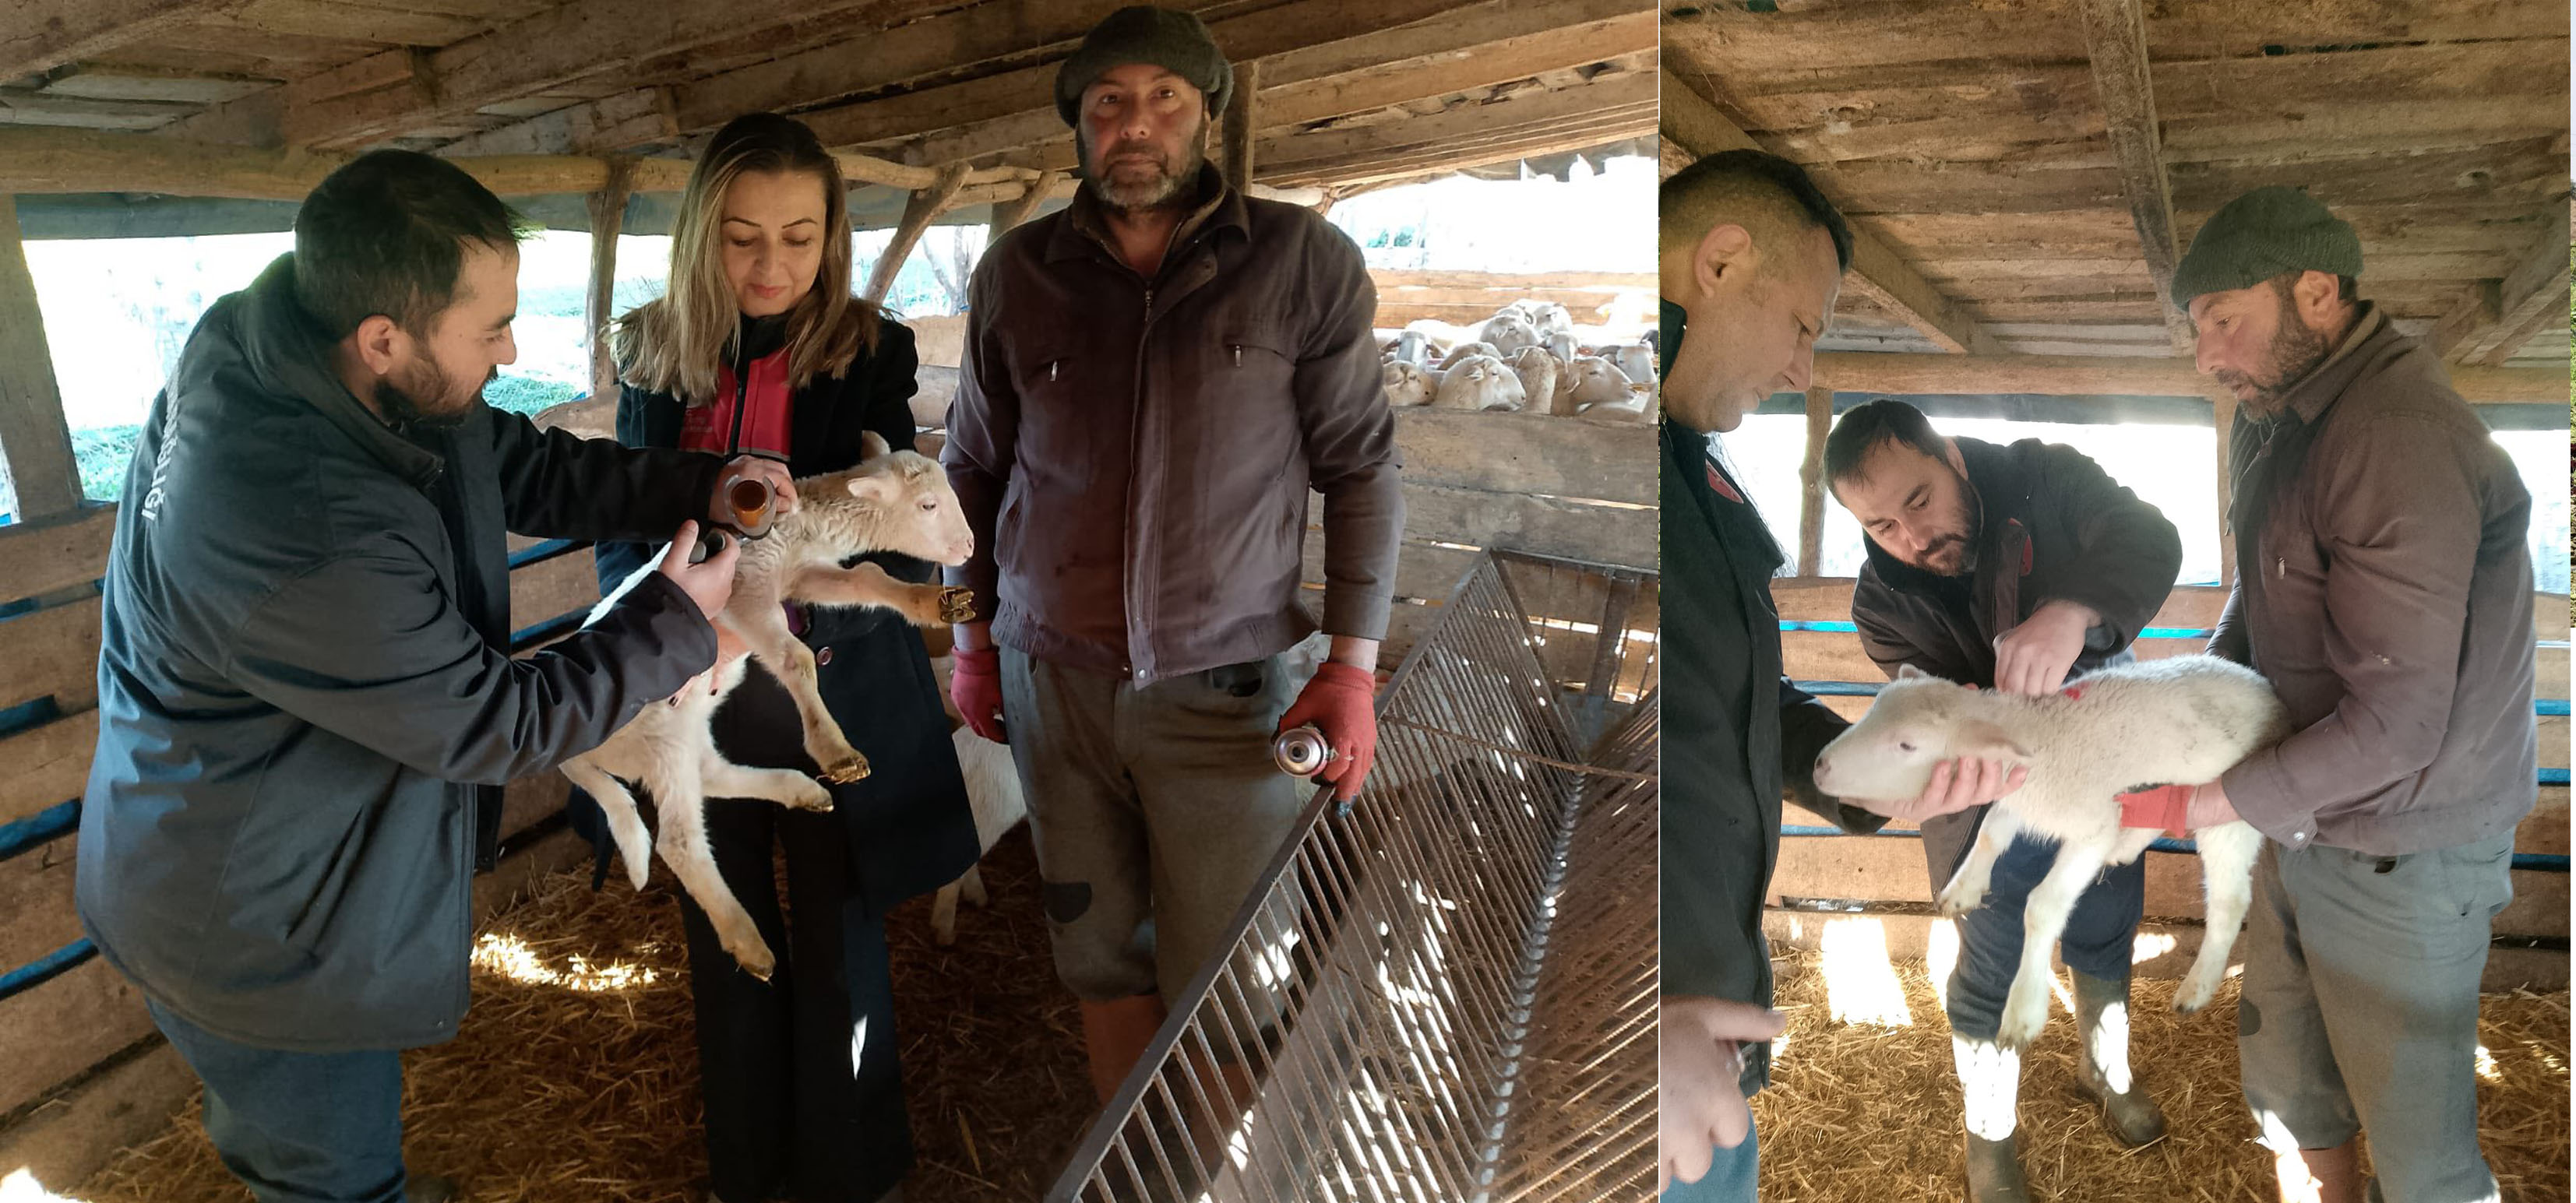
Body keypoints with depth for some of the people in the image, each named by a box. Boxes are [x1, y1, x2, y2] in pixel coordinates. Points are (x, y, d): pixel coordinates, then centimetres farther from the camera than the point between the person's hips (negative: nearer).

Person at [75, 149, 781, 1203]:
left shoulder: (290, 354, -13)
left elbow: (524, 467, 1)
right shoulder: (303, 541, -40)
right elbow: (500, 723, -27)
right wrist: (677, 616, -15)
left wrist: (702, 485, -11)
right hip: (258, 929, -8)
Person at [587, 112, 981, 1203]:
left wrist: (803, 612, -32)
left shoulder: (867, 355, -10)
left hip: (834, 698, -3)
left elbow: (904, 549, -12)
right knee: (725, 946, 18)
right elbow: (622, 525, 2)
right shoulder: (656, 354, -2)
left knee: (837, 952, 10)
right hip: (699, 698, 3)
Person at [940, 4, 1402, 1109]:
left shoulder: (1303, 264, -4)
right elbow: (974, 465, 14)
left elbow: (1361, 465, 0)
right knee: (1102, 960, 12)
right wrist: (974, 637, 14)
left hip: (1223, 689, -2)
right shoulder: (1017, 274, 4)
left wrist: (1355, 660, -4)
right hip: (1052, 678, 3)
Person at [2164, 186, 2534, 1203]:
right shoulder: (2276, 427, 5)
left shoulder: (2399, 439, -25)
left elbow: (2395, 724, -27)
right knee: (2287, 1085, 21)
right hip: (2305, 829, 9)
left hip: (2400, 859, -9)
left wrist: (2200, 804, -22)